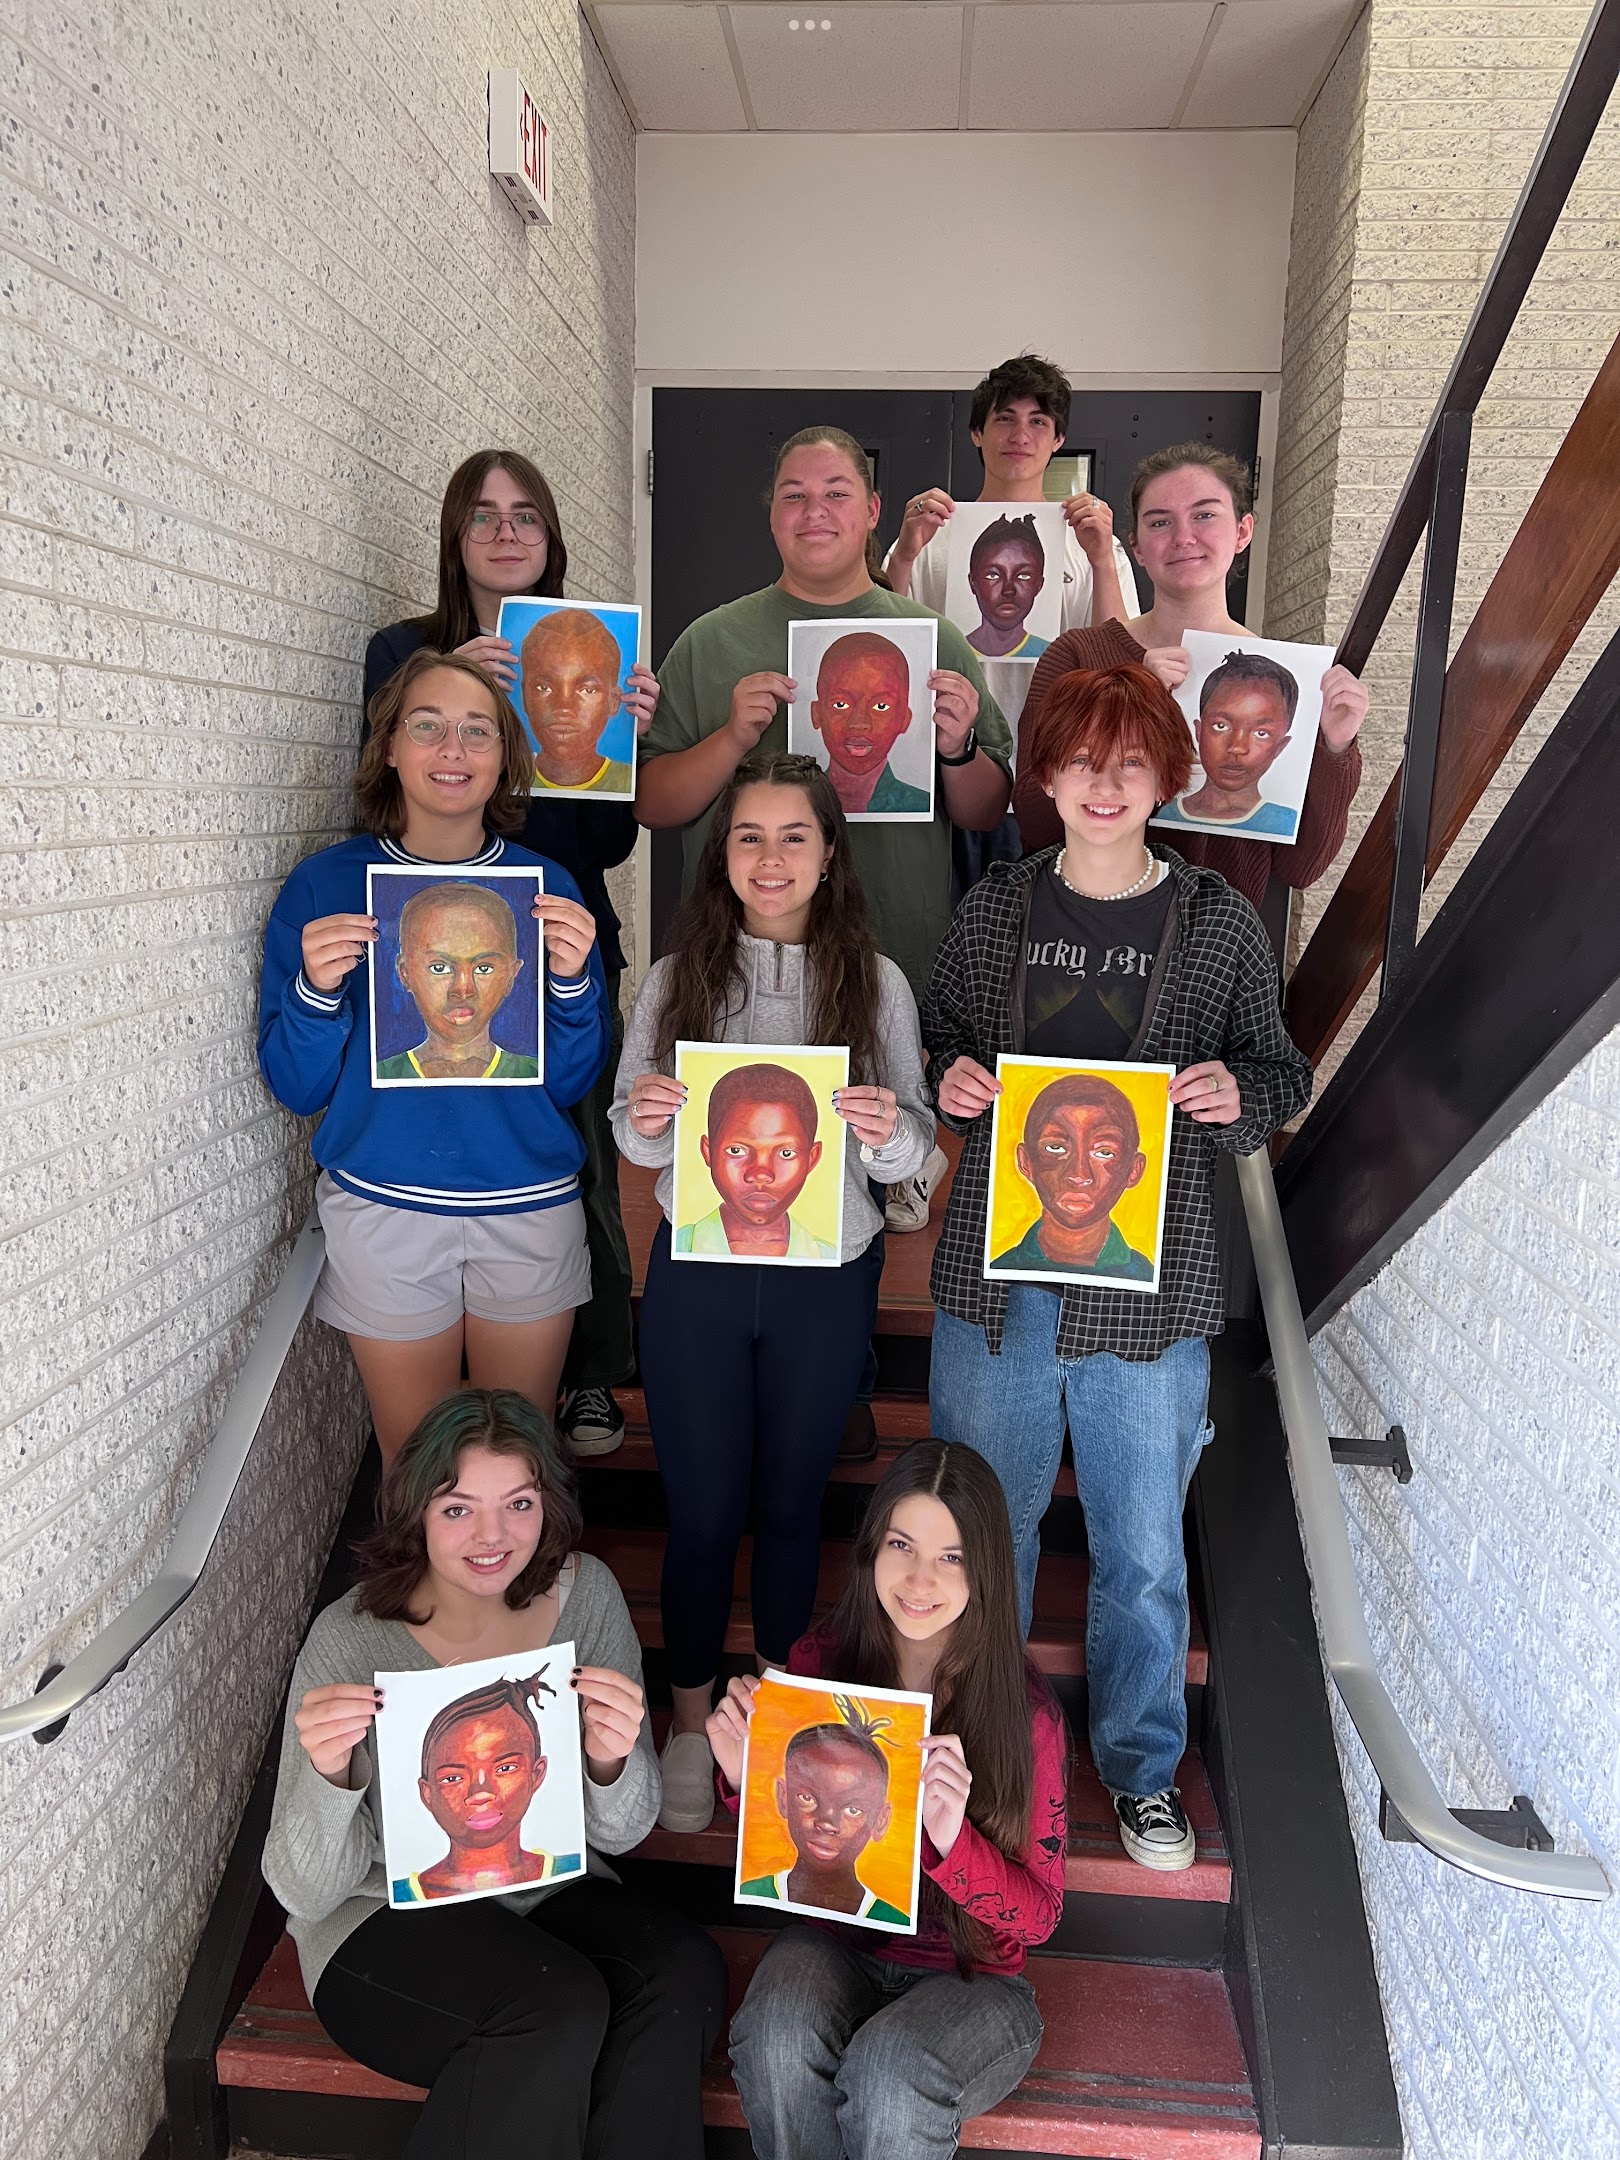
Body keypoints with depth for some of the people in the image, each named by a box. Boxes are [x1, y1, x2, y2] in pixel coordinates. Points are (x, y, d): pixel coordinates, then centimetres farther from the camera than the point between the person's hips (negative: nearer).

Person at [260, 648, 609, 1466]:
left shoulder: (545, 886, -2)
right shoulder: (325, 885, -4)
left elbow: (570, 1082, -3)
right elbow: (297, 1087, -4)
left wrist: (572, 978, -20)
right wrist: (316, 991, -22)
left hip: (528, 1208, 1)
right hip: (384, 1211, -1)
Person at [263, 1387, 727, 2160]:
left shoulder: (585, 1594, -9)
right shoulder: (353, 1640, -17)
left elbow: (621, 1832, -5)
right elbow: (306, 1895, -14)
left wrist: (611, 1762, -29)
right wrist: (328, 1775, -36)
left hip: (548, 1894, 3)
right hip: (385, 1921, -3)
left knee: (685, 1972, -26)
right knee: (560, 2006, -31)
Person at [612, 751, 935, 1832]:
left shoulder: (876, 981, -3)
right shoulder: (680, 976, -1)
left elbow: (914, 1151, -3)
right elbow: (635, 1136, 3)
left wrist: (887, 1129, -25)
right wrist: (649, 1120, -19)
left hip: (826, 1281, 0)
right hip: (697, 1271, 0)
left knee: (792, 1499, 16)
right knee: (702, 1506, 8)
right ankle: (692, 1717, 32)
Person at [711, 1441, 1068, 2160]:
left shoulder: (1024, 1712, -16)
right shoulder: (820, 1661, -8)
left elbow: (1040, 1914, -9)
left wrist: (951, 1839, -30)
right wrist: (746, 1778, -18)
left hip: (971, 1974, -2)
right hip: (834, 1944, 2)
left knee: (888, 2077, -32)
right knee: (779, 2035, -30)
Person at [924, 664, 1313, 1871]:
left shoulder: (1222, 924, 0)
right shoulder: (992, 911, 4)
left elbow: (1277, 1073, 7)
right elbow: (936, 1039, 14)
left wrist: (1238, 1097, -15)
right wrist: (946, 1081, -8)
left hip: (1149, 1287, -1)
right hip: (994, 1275, 2)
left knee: (1144, 1553, 11)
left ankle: (1142, 1763, 37)